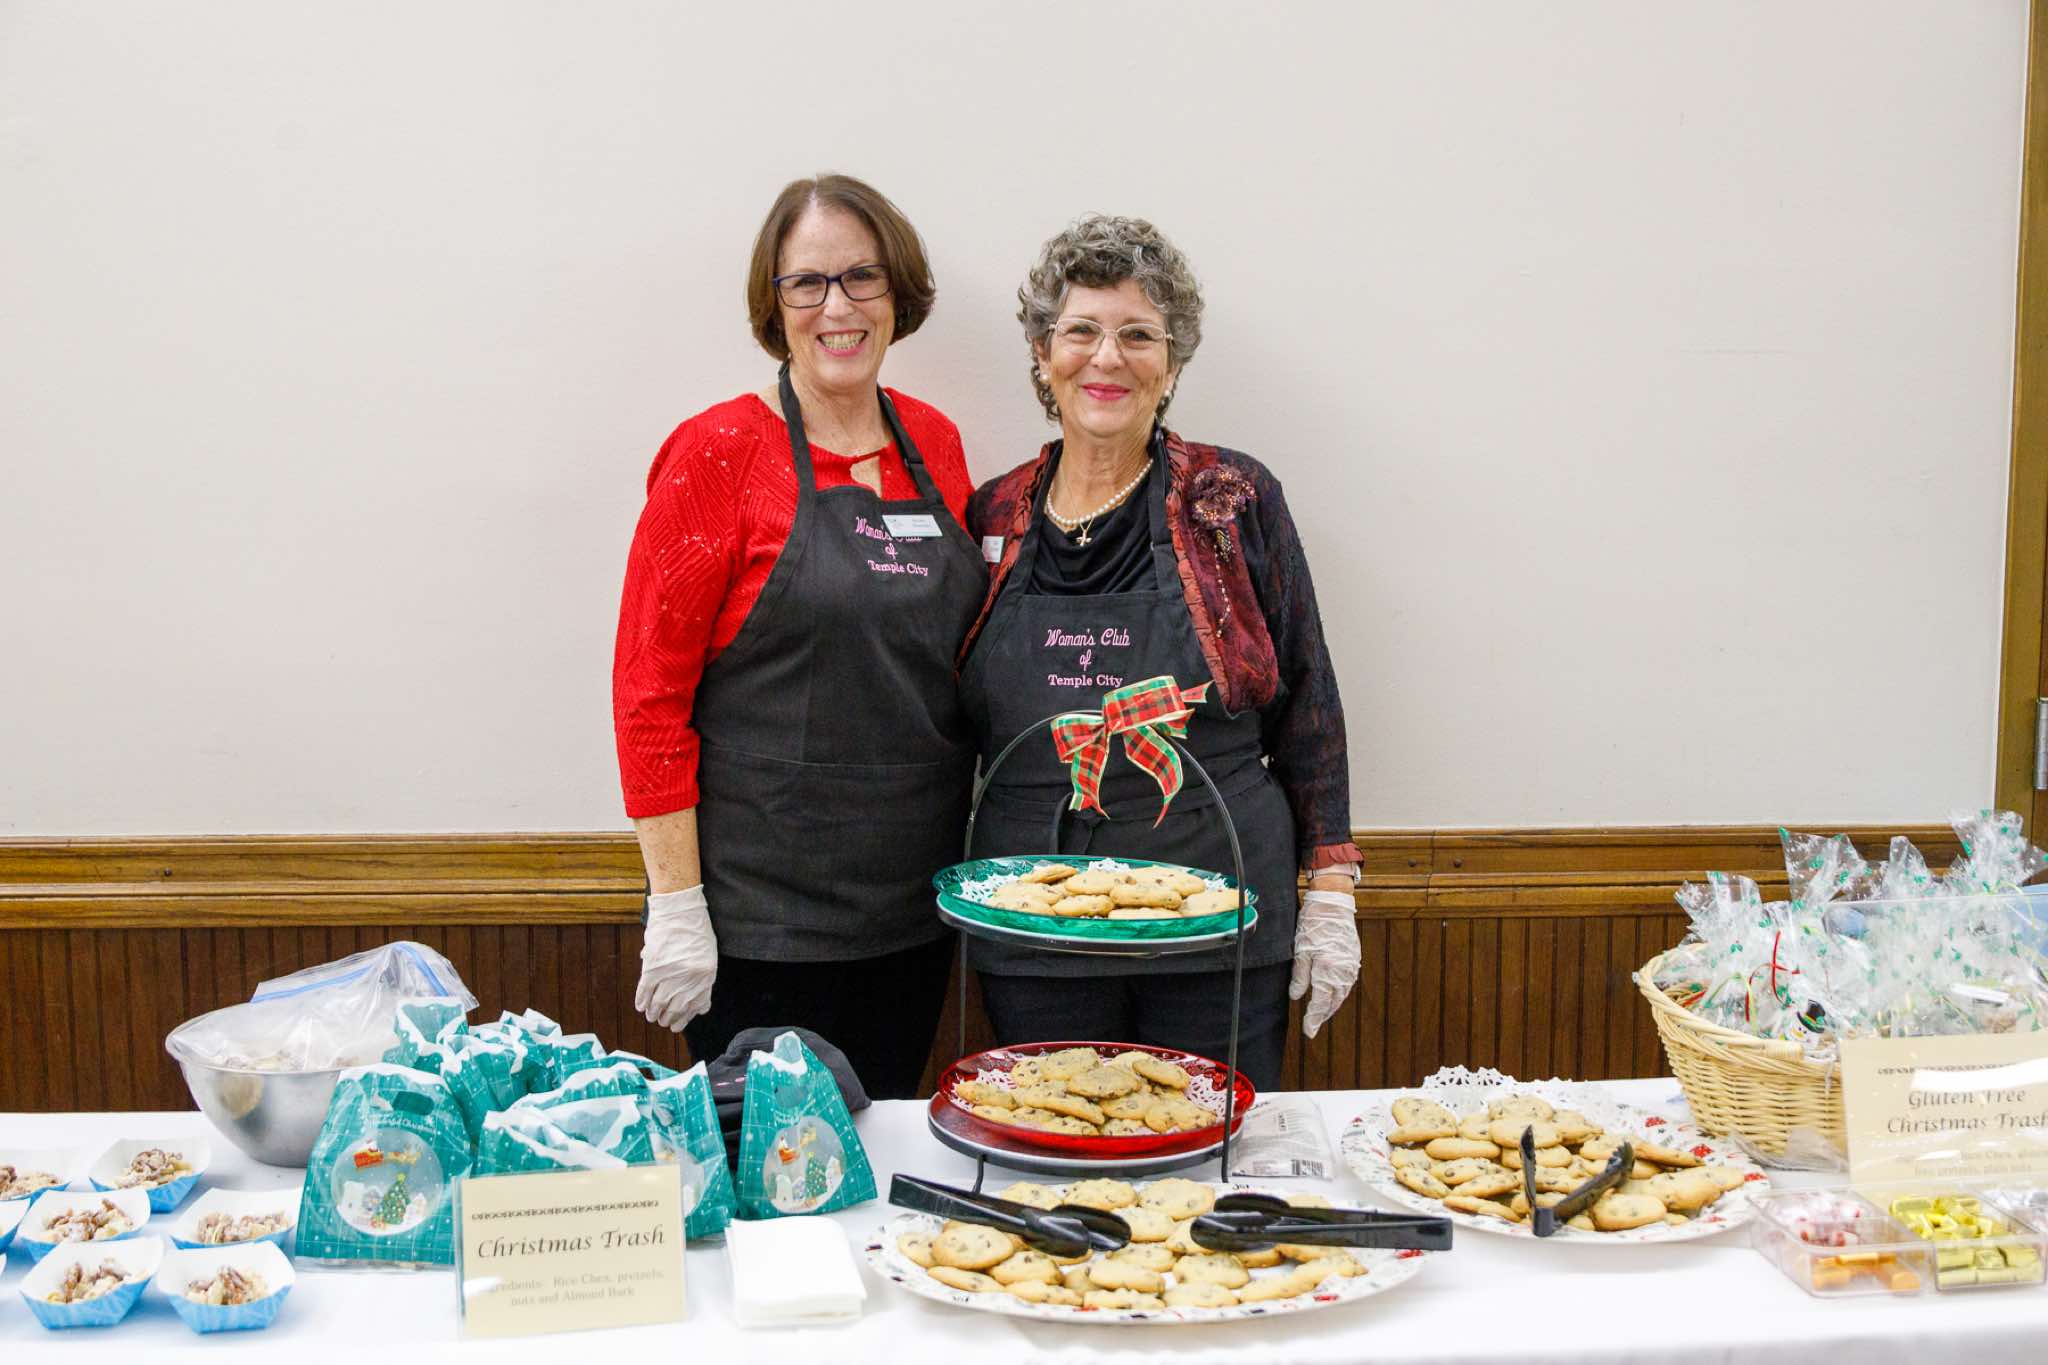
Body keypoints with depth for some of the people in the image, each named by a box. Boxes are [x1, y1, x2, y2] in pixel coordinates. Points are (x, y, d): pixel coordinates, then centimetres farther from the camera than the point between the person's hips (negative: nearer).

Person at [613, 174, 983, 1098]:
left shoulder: (934, 443, 6)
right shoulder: (719, 454, -10)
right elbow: (648, 694, -11)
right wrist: (676, 908, -14)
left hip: (915, 908, 5)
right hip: (761, 921, -5)